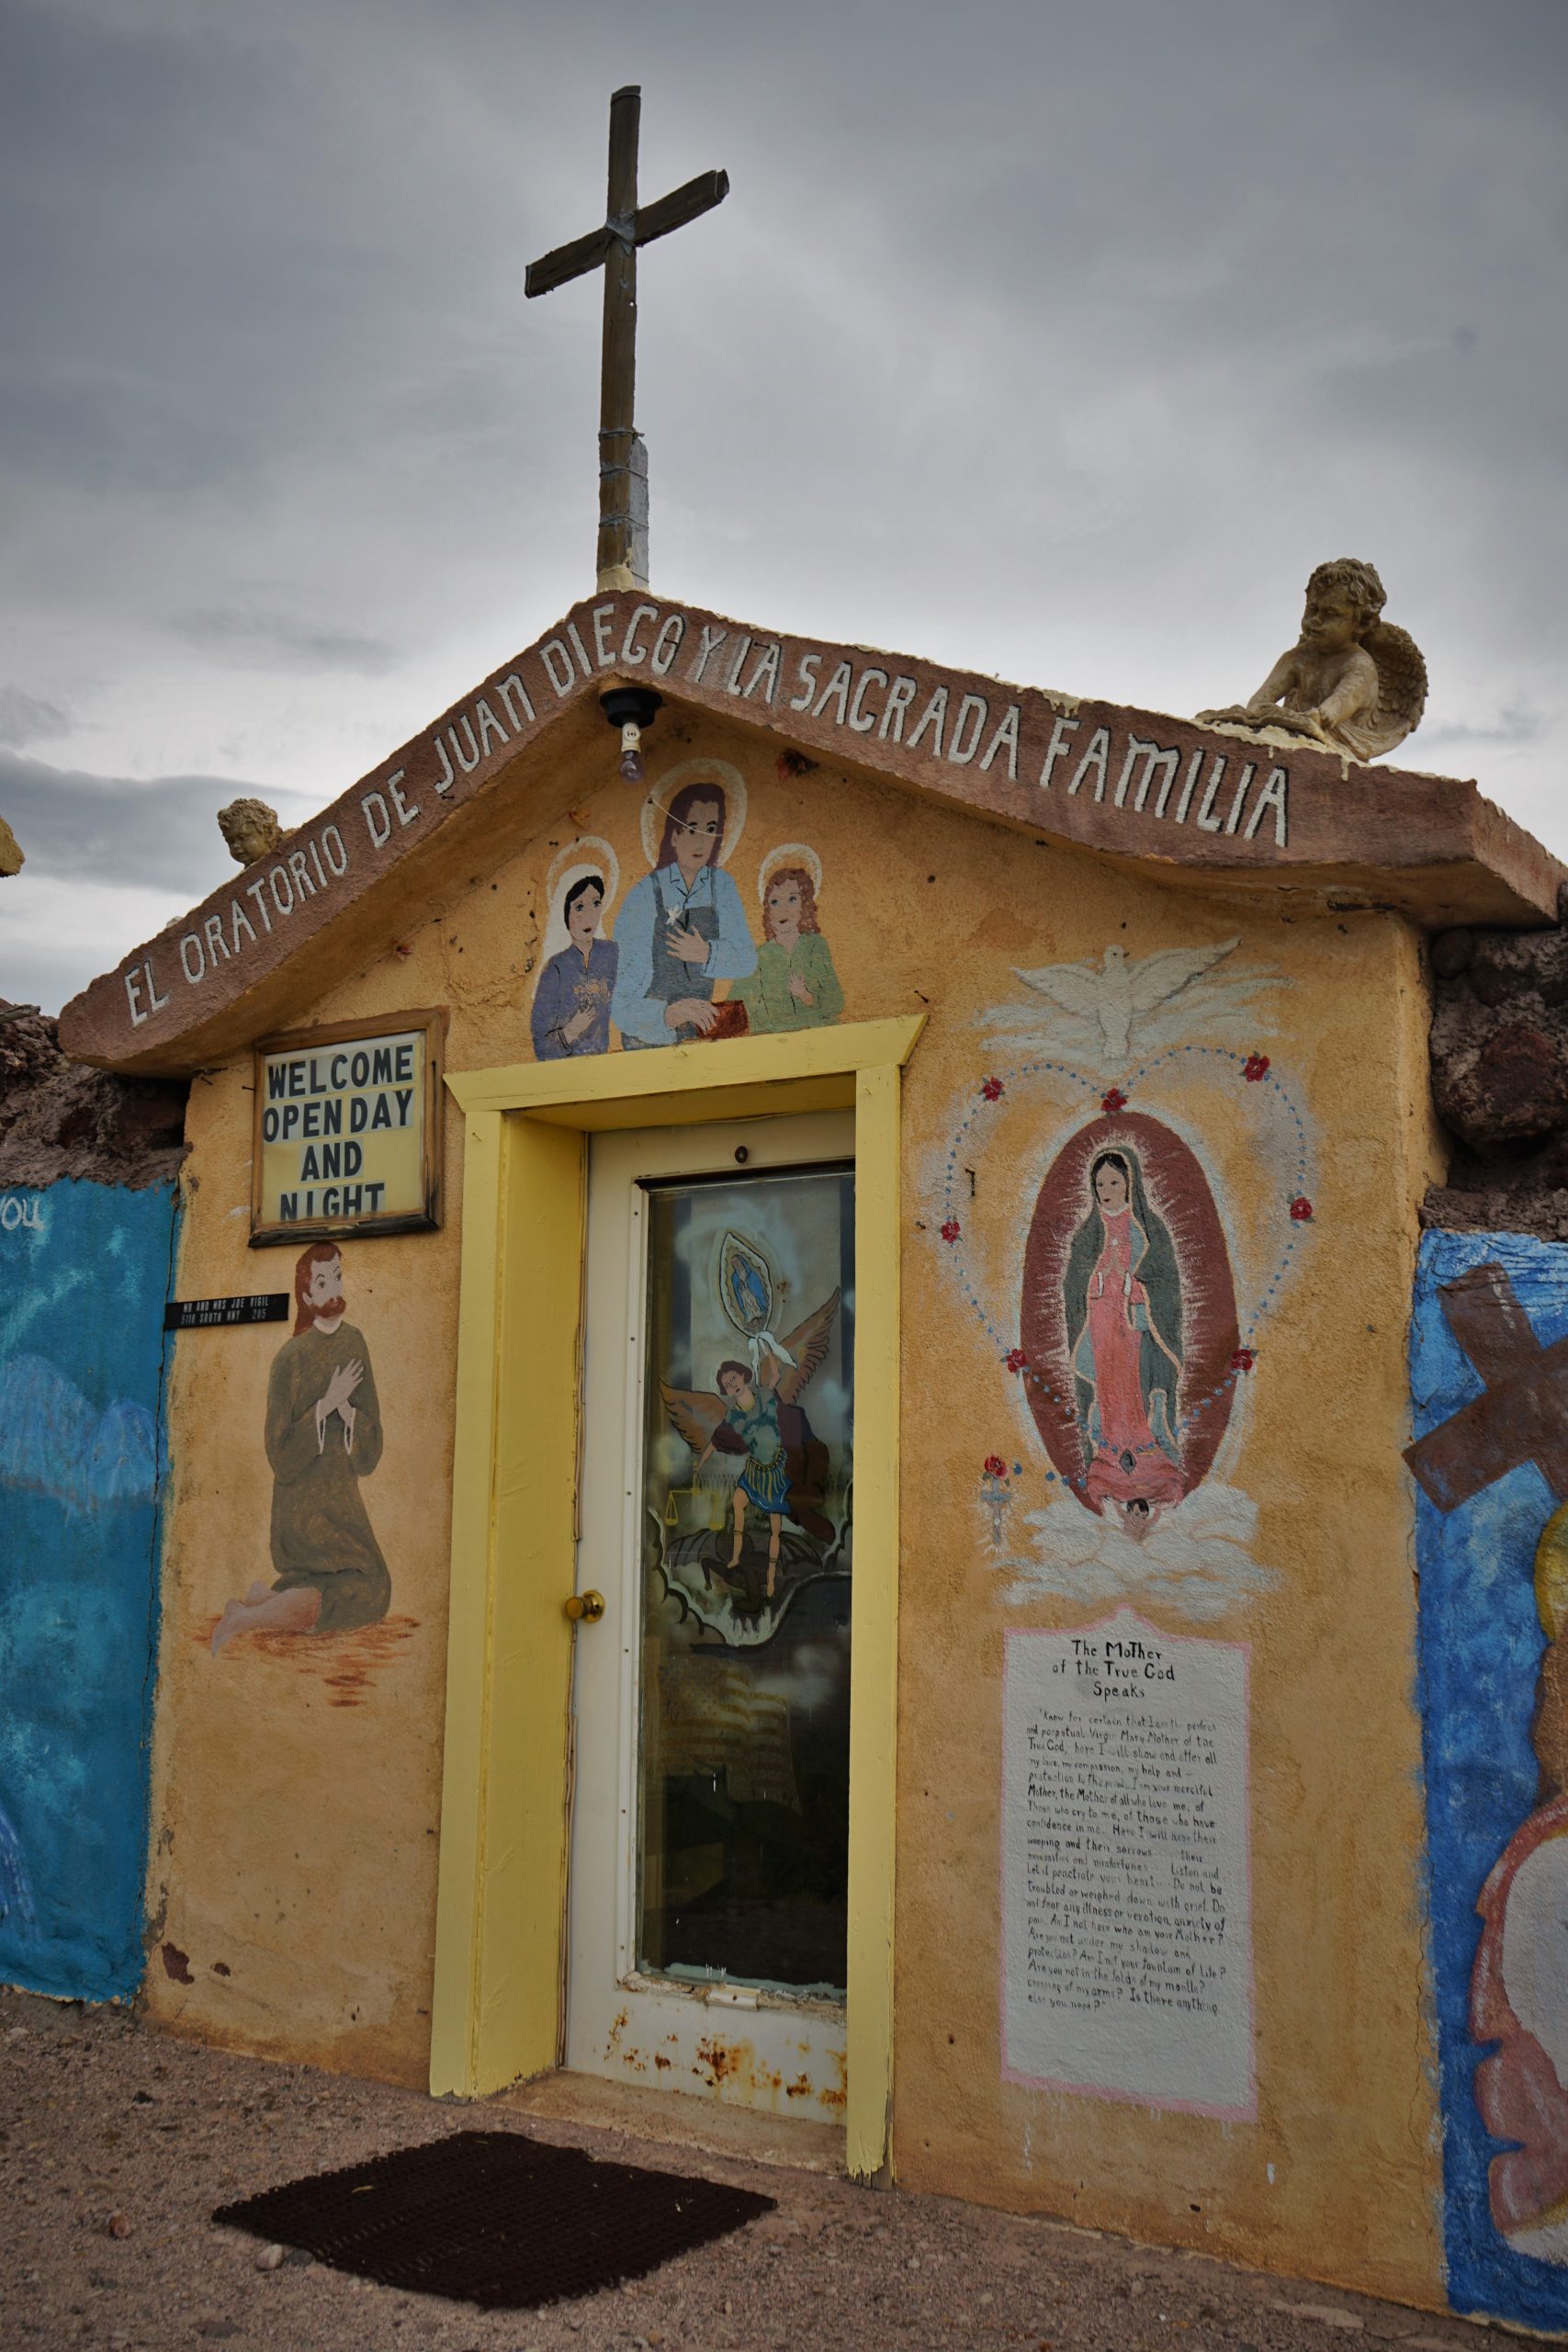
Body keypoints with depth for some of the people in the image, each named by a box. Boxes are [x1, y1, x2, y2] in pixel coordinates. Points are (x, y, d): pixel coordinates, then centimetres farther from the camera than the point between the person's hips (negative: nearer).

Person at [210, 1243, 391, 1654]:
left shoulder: (354, 1344, 6)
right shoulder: (290, 1358, -11)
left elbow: (370, 1452, 6)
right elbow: (281, 1456, -14)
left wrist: (347, 1410, -13)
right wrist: (325, 1406, -19)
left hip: (343, 1498, 7)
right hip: (302, 1507, -7)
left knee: (373, 1584, -4)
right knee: (368, 1592, -19)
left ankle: (265, 1599, 7)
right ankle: (247, 1619, -11)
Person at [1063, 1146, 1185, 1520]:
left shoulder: (1150, 1230, 1)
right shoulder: (1088, 1232, 8)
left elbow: (1166, 1285, -1)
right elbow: (1074, 1288, 9)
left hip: (1138, 1325, -3)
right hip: (1098, 1325, 3)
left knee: (1142, 1394, -4)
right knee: (1106, 1391, 0)